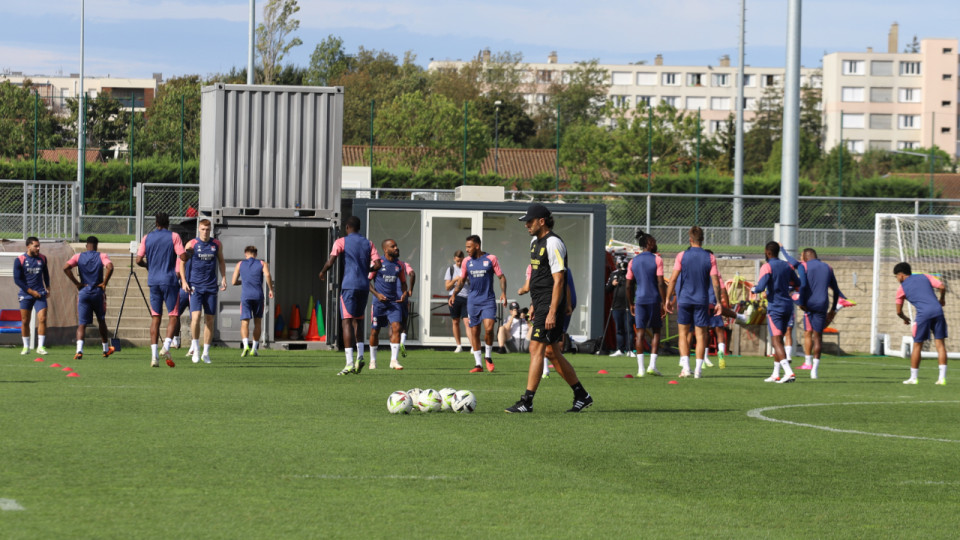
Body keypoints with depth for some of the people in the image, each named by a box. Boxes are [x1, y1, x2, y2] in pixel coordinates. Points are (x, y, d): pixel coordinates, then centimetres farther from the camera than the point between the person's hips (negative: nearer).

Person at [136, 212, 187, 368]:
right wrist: (189, 254, 13)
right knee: (173, 316, 4)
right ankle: (166, 347, -17)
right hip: (169, 281, -3)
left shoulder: (147, 238, 7)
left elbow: (139, 260, 4)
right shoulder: (174, 237, -2)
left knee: (155, 317, 4)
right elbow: (183, 257, -9)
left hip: (153, 281, 3)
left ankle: (154, 355, -4)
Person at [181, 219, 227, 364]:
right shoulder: (191, 244, -1)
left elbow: (221, 261, 20)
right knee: (196, 316, -16)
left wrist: (223, 278, 9)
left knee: (209, 319, 2)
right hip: (195, 286, -3)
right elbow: (182, 262, 3)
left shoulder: (217, 244, 7)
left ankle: (206, 352, 10)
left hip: (211, 286, 3)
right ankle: (195, 348, 0)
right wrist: (184, 281, -7)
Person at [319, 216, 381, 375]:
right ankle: (360, 356, 2)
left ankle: (349, 363, -17)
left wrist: (322, 272, 10)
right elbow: (377, 264, 3)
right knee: (357, 322, 19)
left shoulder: (342, 242, 0)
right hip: (364, 286, 5)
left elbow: (331, 261, -10)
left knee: (347, 322, -7)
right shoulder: (368, 244, 12)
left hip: (349, 285, -5)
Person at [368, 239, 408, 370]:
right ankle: (373, 360, 23)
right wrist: (377, 294, -13)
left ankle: (394, 360, -11)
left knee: (396, 327, -13)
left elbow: (403, 282, 18)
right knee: (375, 330, 6)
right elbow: (367, 281, -1)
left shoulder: (400, 265, 7)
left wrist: (405, 293, -2)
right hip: (379, 302, -2)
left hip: (394, 302, 2)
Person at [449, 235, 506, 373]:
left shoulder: (491, 259, -2)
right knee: (474, 332, 2)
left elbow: (501, 277, 2)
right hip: (473, 301, 3)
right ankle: (478, 364, 9)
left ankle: (488, 356, 5)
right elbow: (462, 281, 15)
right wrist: (453, 294, 1)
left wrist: (503, 292, -13)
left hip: (488, 300, -3)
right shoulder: (466, 261, 7)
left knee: (488, 328, -18)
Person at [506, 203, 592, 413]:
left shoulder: (553, 243, -15)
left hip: (550, 304, -10)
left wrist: (552, 312, -22)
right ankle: (582, 395, 20)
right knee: (552, 352, 12)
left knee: (536, 349, -12)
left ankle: (527, 402, -12)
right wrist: (535, 307, 23)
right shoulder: (535, 241, 15)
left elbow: (558, 280, -18)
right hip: (540, 303, 10)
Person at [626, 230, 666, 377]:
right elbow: (661, 283, -11)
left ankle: (640, 368, -4)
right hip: (654, 299, -3)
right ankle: (652, 365, -1)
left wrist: (631, 304, 17)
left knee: (640, 332, 2)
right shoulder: (656, 259, -5)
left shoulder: (633, 262, 8)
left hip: (640, 300, 3)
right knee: (656, 331, 8)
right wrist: (664, 302, -7)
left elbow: (628, 286, 9)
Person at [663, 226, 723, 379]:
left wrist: (668, 299, 2)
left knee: (683, 333, 10)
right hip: (702, 301, 0)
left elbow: (673, 279, -5)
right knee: (701, 335, 5)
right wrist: (719, 302, 3)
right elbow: (715, 282, -4)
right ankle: (698, 370, 1)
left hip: (684, 299, 0)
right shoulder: (710, 258, -1)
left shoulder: (682, 256, -3)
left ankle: (685, 366, -2)